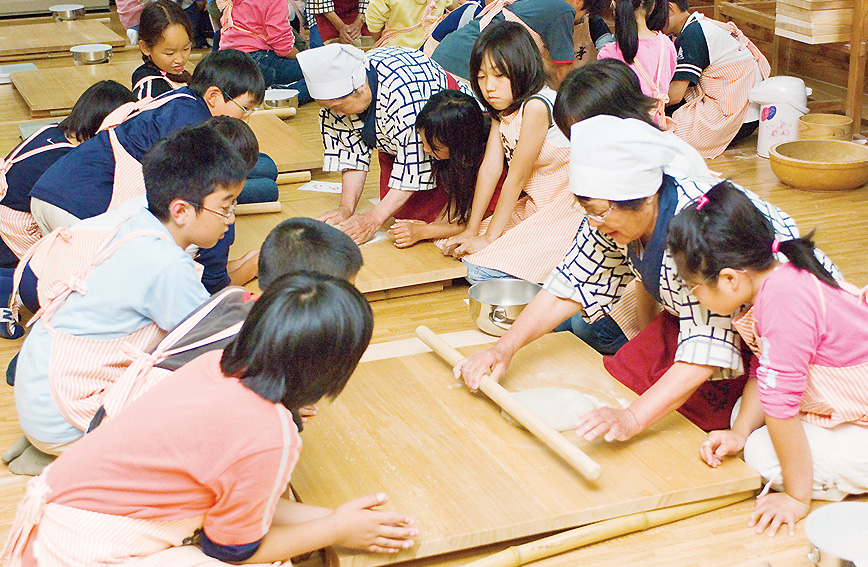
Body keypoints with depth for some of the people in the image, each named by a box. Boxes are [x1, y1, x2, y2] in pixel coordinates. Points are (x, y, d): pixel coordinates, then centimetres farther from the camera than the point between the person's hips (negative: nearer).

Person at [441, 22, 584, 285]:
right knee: (466, 254, -1)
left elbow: (516, 177, -20)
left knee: (482, 271, -20)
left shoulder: (536, 106, -23)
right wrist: (472, 230, -3)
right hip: (533, 205, 9)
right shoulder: (502, 109, 5)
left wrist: (489, 238, -14)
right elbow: (490, 168, 1)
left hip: (566, 207, -9)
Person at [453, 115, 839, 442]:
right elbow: (571, 284, -6)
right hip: (695, 317, 7)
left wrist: (632, 418, -48)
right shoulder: (615, 215, -15)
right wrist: (505, 348, -15)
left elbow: (707, 348, -41)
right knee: (623, 374, -7)